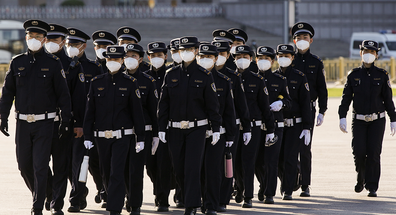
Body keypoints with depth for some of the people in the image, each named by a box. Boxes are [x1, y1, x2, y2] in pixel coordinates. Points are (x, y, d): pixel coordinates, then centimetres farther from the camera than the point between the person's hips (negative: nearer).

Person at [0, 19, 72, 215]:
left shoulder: (53, 63, -1)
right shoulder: (17, 63, 6)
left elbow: (63, 94, 0)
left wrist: (65, 121, -3)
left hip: (44, 123, -3)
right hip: (23, 123, 3)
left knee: (40, 167, -6)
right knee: (24, 165, 10)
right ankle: (39, 194, 34)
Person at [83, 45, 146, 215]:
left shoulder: (130, 83, 0)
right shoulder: (96, 83, 6)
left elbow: (137, 111, 1)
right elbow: (90, 111, 7)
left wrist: (140, 138, -1)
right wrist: (87, 136, 2)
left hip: (122, 136, -3)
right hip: (102, 136, 3)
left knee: (117, 174, -11)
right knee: (107, 174, 11)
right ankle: (113, 200, 30)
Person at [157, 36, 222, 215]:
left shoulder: (204, 76, 0)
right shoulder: (171, 75, 6)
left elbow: (212, 104, 0)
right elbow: (163, 103, 7)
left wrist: (216, 128, -3)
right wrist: (162, 128, 2)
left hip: (197, 128, -3)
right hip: (175, 129, 3)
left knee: (192, 168, -9)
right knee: (179, 169, 7)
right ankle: (188, 199, 27)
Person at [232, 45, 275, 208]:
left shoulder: (257, 80, 2)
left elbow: (264, 106, 4)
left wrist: (270, 129, 2)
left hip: (252, 126, -2)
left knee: (248, 161, -6)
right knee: (236, 161, 8)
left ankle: (248, 197, -3)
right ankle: (240, 188, 35)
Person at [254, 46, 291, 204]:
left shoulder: (280, 80, 7)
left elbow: (288, 102, 6)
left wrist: (280, 103, -15)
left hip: (275, 125, -1)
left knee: (271, 160, -8)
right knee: (257, 161, 3)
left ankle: (269, 194, -1)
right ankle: (263, 184, 31)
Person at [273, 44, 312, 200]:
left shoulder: (299, 77, 0)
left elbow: (305, 103, -2)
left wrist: (307, 128, -7)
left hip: (295, 124, -2)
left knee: (290, 157, -6)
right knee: (277, 158, 2)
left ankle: (288, 190, 2)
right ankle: (284, 179, 31)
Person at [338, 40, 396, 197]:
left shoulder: (382, 75, 3)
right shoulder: (354, 75, 4)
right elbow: (346, 97, 2)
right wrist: (342, 117, -8)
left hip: (377, 121, -1)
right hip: (359, 120, 1)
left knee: (374, 153, -7)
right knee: (359, 151, -9)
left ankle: (372, 187, -1)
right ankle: (361, 177, 19)